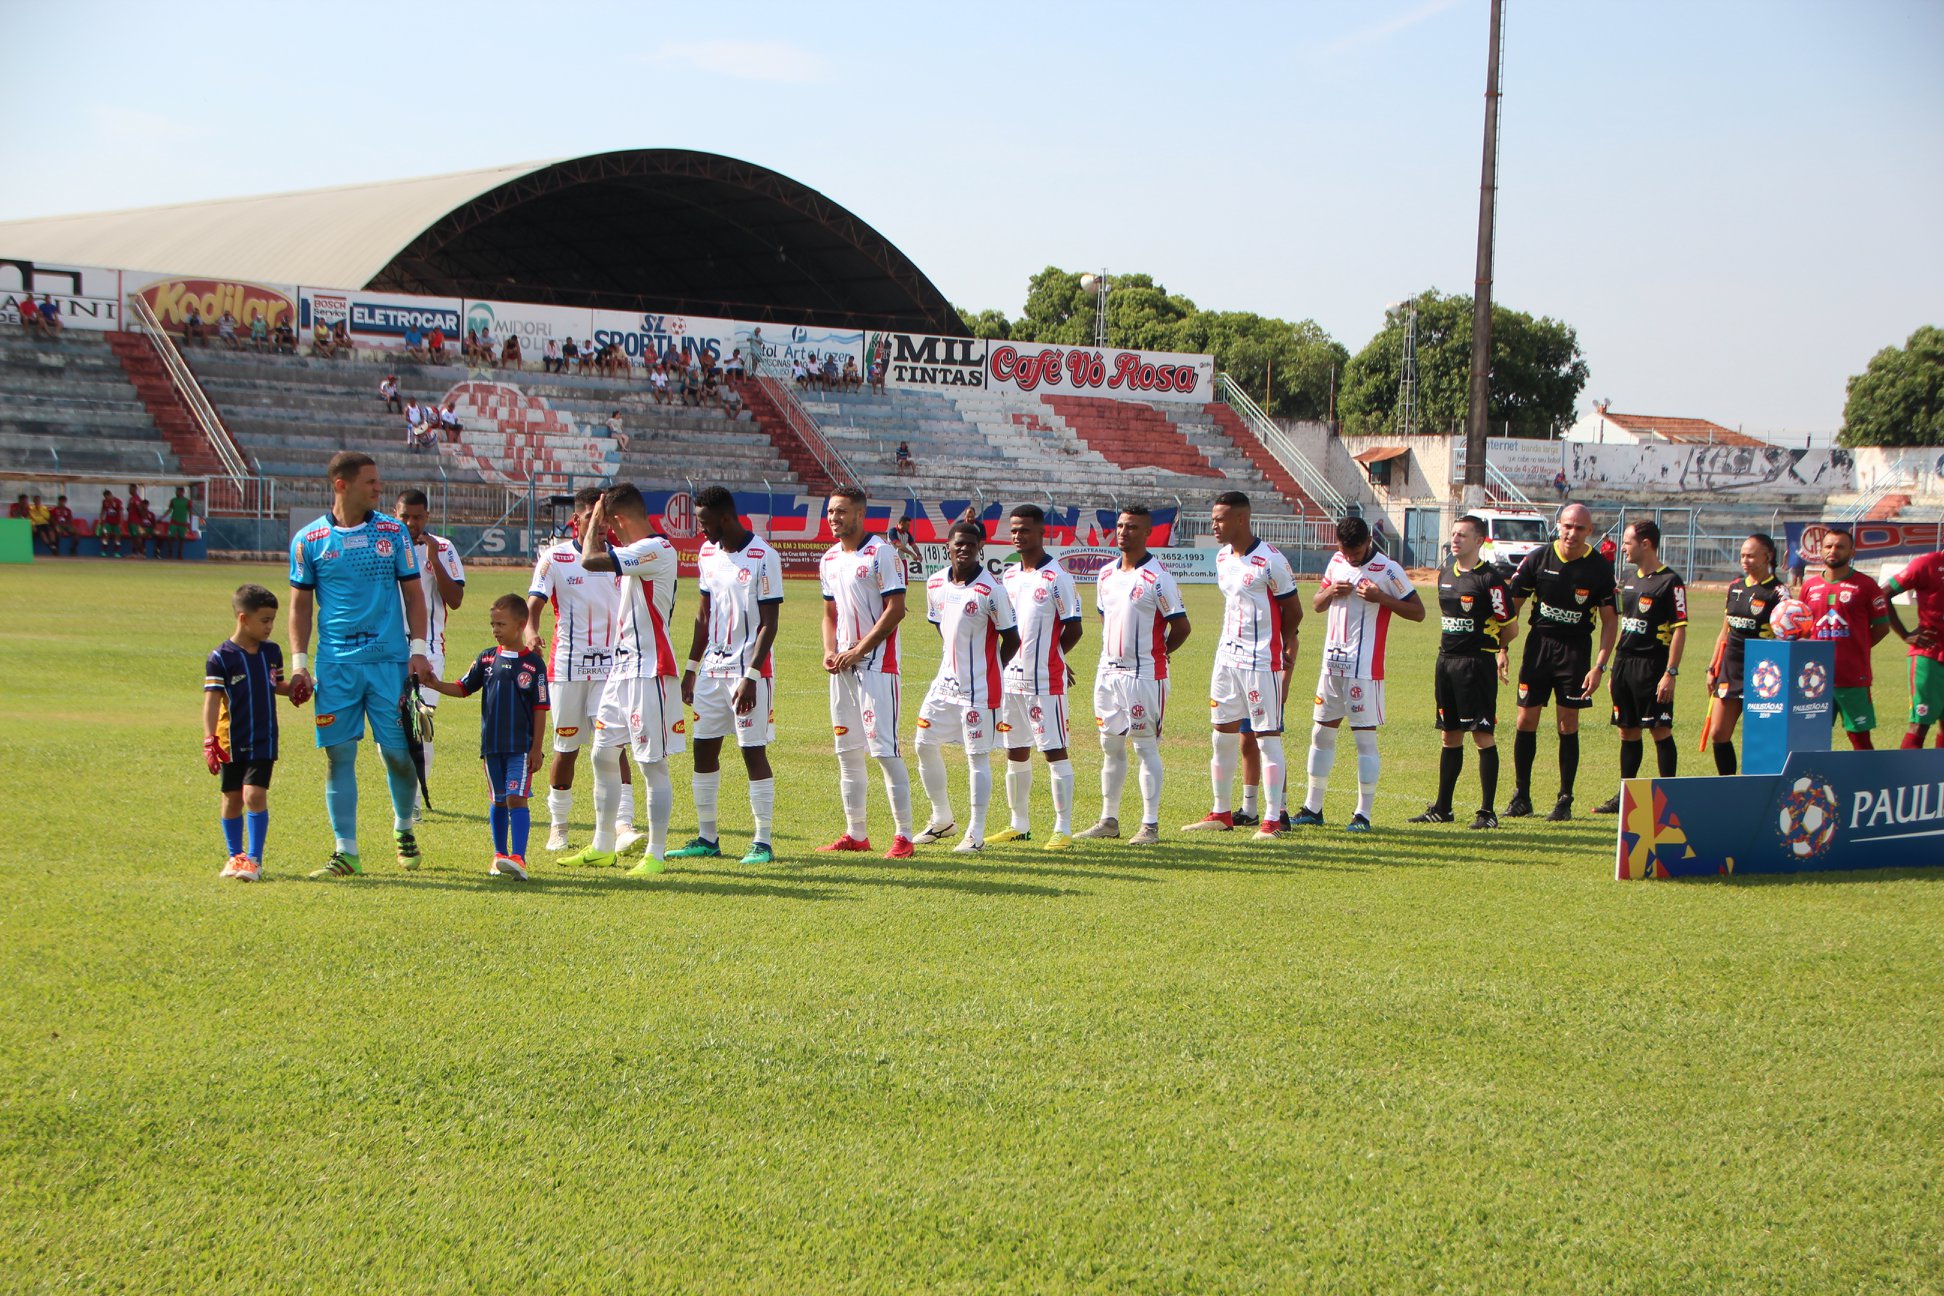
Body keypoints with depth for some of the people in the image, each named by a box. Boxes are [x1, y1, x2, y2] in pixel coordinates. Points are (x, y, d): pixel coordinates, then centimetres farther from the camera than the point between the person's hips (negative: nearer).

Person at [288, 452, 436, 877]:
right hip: (336, 663, 0)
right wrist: (298, 662, 1)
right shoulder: (309, 540, 4)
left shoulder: (393, 532, 6)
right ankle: (345, 851, 5)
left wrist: (418, 649, -1)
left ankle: (404, 827, 27)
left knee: (399, 752, 1)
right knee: (340, 754, -1)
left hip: (389, 658, 0)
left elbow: (413, 592, 9)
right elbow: (300, 603, 9)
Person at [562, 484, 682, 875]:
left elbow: (590, 560, -24)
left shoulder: (656, 550, -17)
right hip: (623, 666, 10)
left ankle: (655, 855, 0)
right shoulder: (637, 552, 13)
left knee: (652, 765, -5)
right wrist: (592, 526, 16)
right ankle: (602, 847, 24)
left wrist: (595, 519, -8)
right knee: (603, 755, 14)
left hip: (650, 670, -10)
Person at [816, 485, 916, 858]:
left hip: (876, 664, -8)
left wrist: (858, 651, -16)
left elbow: (895, 610, -14)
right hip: (842, 668, 8)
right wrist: (829, 651, 2)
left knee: (885, 749, -10)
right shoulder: (829, 560, 13)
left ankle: (903, 836, -6)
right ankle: (855, 834, 18)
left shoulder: (881, 554, -10)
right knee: (847, 751, 10)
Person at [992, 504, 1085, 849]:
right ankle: (1019, 824, 23)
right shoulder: (1008, 575, 11)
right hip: (1011, 677, 7)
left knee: (1055, 751, -5)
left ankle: (1063, 830, -3)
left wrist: (1048, 656, 1)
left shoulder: (1057, 578, -10)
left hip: (1045, 681, -7)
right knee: (1015, 752, 13)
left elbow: (1073, 628, -9)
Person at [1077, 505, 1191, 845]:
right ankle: (1108, 820, 20)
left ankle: (1150, 825, 1)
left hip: (1144, 674, -7)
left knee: (1146, 748, -3)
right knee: (1110, 747, 12)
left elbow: (1181, 628, -8)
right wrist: (1110, 654, 14)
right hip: (1108, 672, 7)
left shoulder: (1157, 577, -11)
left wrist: (1155, 653, 1)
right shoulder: (1106, 575, 11)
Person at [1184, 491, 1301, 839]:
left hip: (1261, 661, -8)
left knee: (1267, 738, -4)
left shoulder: (1270, 561, -14)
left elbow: (1293, 611, -5)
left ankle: (1273, 818, 0)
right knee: (1223, 736, 11)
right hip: (1227, 656, 8)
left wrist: (1277, 646, 7)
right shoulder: (1222, 558, 10)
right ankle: (1221, 813, 21)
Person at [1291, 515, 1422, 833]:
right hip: (1332, 662, 7)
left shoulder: (1388, 570, -10)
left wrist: (1381, 597, -21)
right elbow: (1316, 605, 18)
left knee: (1365, 738, -4)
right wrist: (1330, 592, -4)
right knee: (1321, 732, 10)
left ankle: (1364, 814, 1)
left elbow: (1418, 612, -7)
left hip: (1364, 667, -7)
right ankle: (1313, 808, 18)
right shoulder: (1336, 562, 9)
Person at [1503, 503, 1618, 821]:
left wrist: (1599, 666, -9)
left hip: (1575, 650, -1)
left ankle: (1565, 801, 8)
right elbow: (1512, 604, 6)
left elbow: (1609, 621, -1)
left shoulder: (1600, 568, -3)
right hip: (1538, 643, 1)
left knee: (1568, 724, -1)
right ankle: (1521, 797, 12)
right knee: (1526, 720, 0)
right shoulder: (1537, 559, 0)